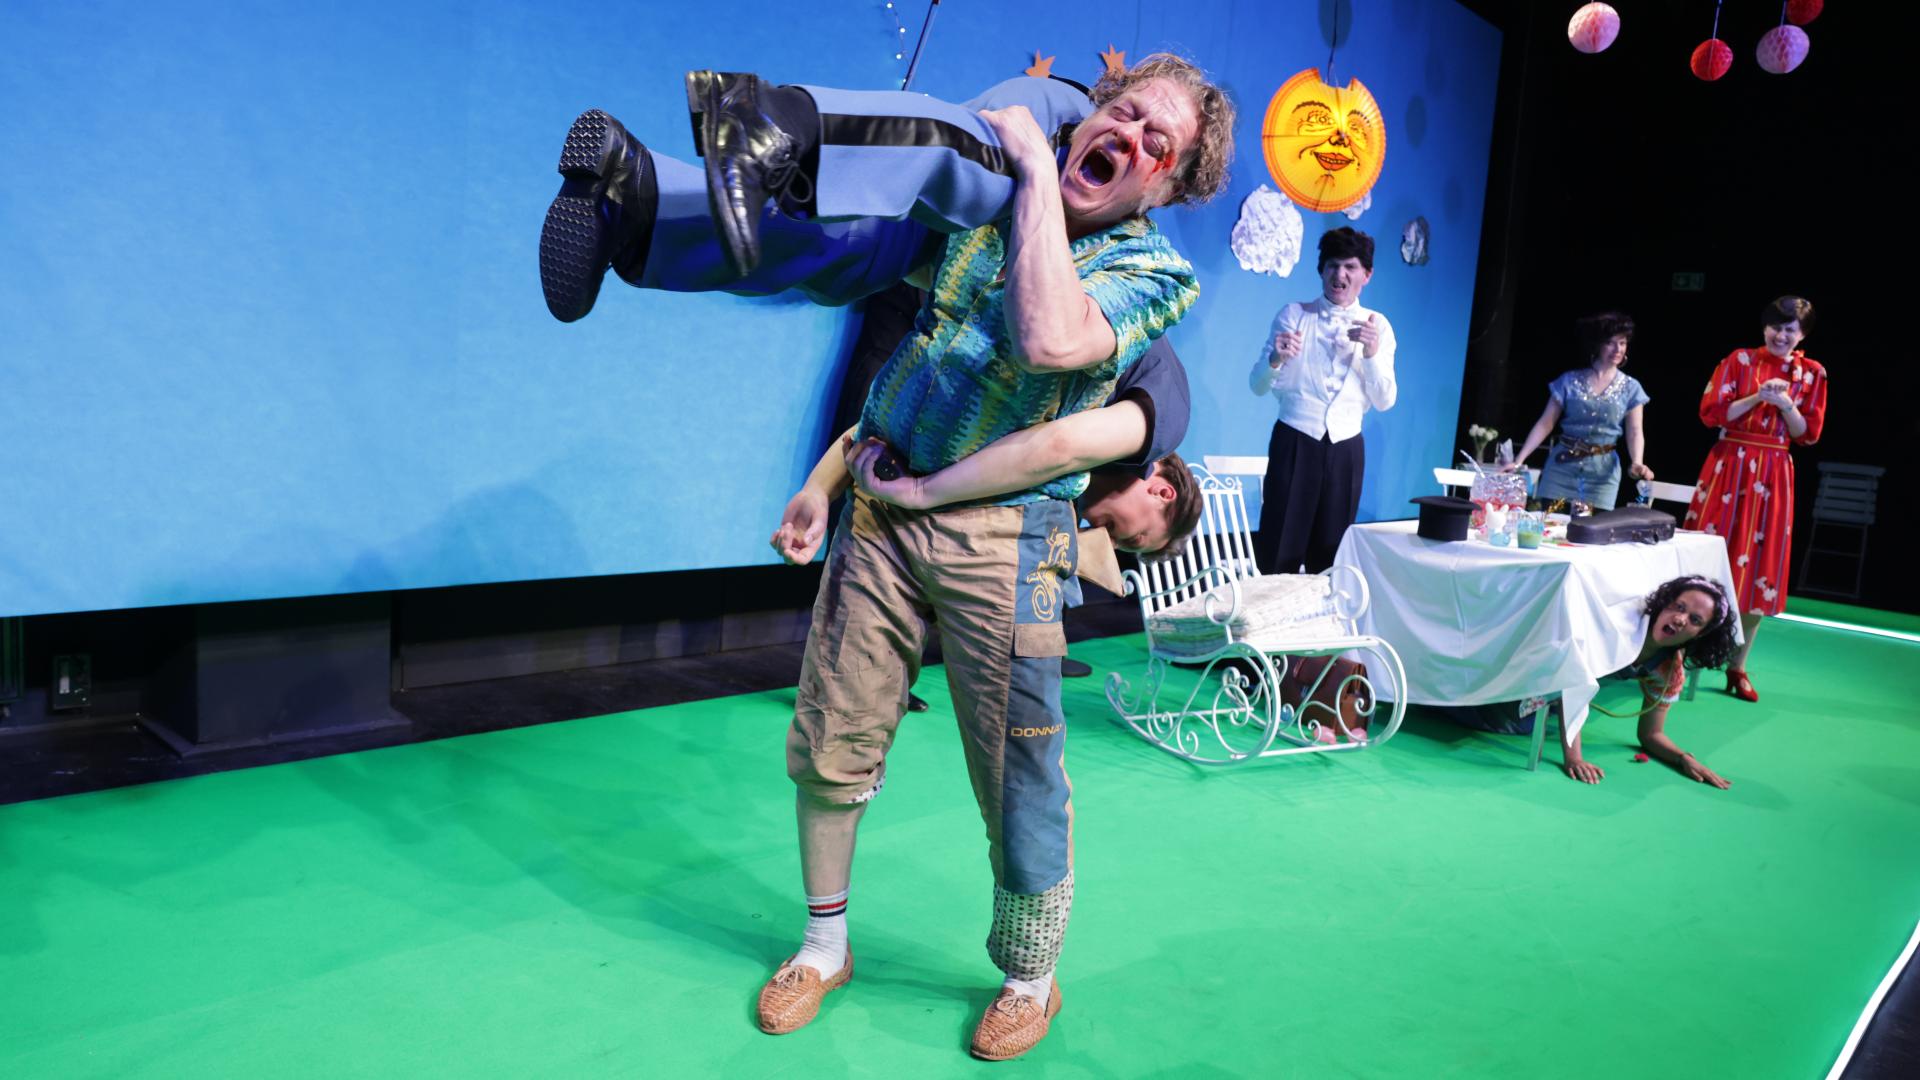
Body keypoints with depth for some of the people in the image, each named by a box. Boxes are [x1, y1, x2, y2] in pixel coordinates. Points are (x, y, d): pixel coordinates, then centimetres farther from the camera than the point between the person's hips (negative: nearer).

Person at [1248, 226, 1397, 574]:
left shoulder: (1377, 326, 7)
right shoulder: (1293, 315, 3)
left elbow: (1384, 401, 1)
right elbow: (1259, 386, -2)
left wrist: (1371, 353, -14)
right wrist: (1276, 358, -23)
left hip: (1345, 448, 2)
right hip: (1294, 441, -2)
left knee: (1329, 552, 9)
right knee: (1278, 551, -4)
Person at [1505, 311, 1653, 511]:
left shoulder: (1630, 388, 4)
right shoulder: (1570, 380, 2)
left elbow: (1635, 432, -2)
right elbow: (1545, 424, 1)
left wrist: (1636, 463, -22)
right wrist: (1519, 460, -7)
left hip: (1603, 470, 0)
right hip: (1562, 464, 0)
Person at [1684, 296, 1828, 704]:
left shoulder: (1812, 373, 6)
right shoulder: (1739, 360, 2)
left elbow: (1808, 435, 3)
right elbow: (1709, 413, -5)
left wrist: (1785, 404, -13)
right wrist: (1757, 397, -16)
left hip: (1773, 476, 2)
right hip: (1729, 467, -2)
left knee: (1759, 568, 3)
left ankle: (1738, 666, 12)